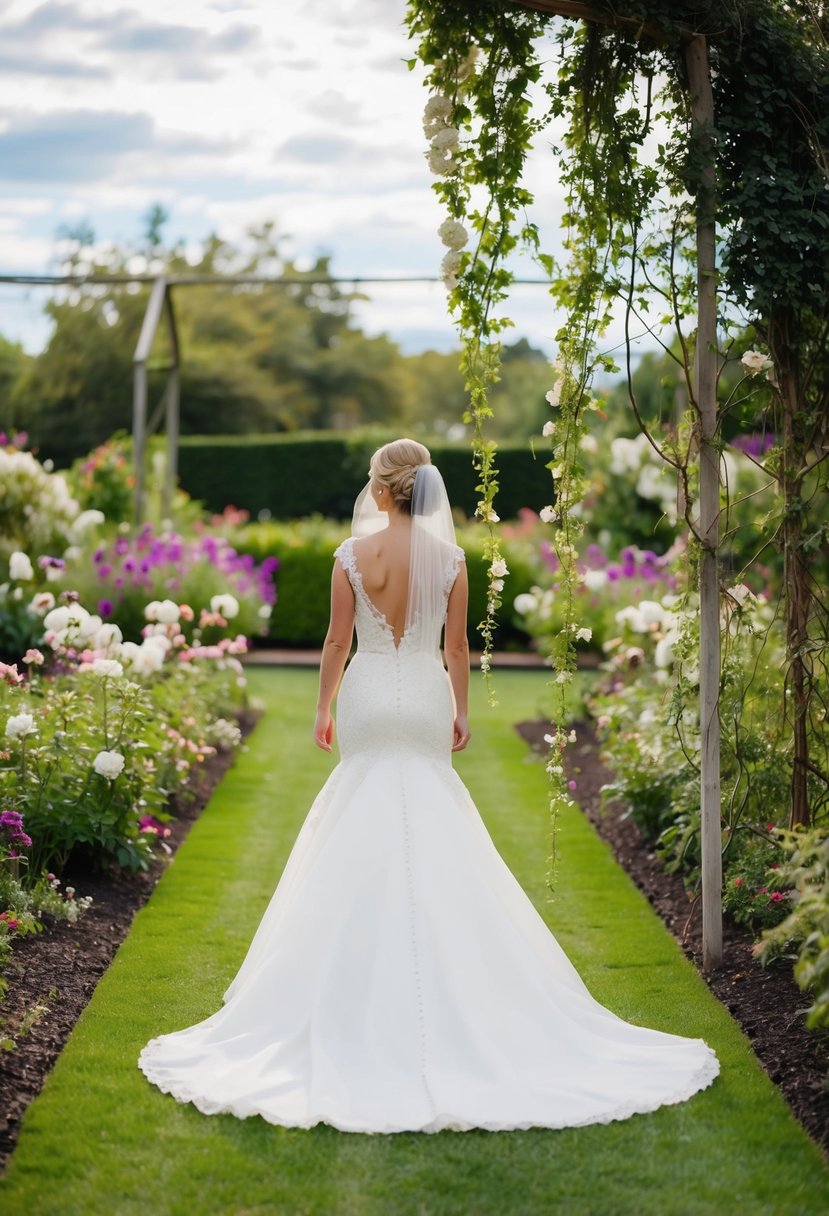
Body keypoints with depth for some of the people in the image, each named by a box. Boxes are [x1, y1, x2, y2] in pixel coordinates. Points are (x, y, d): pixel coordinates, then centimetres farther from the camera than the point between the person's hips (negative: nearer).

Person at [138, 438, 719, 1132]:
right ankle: (437, 966, 12)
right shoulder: (450, 557, -3)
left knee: (360, 843, 9)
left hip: (369, 698, -1)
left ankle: (361, 974, 12)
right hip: (427, 700, 1)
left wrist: (324, 708, 7)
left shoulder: (352, 554, -7)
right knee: (434, 838, 9)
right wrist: (460, 711, 12)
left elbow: (337, 641, -4)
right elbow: (457, 646, 0)